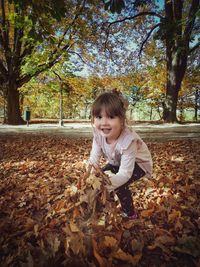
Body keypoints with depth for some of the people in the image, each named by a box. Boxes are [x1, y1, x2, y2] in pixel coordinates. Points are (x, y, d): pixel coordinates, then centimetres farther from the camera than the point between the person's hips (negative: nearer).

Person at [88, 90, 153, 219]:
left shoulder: (128, 140, -41)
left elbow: (125, 173, -39)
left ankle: (130, 214, 6)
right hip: (118, 162, 6)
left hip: (138, 163, -6)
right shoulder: (98, 133, -24)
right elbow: (94, 156, -19)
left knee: (119, 185, -23)